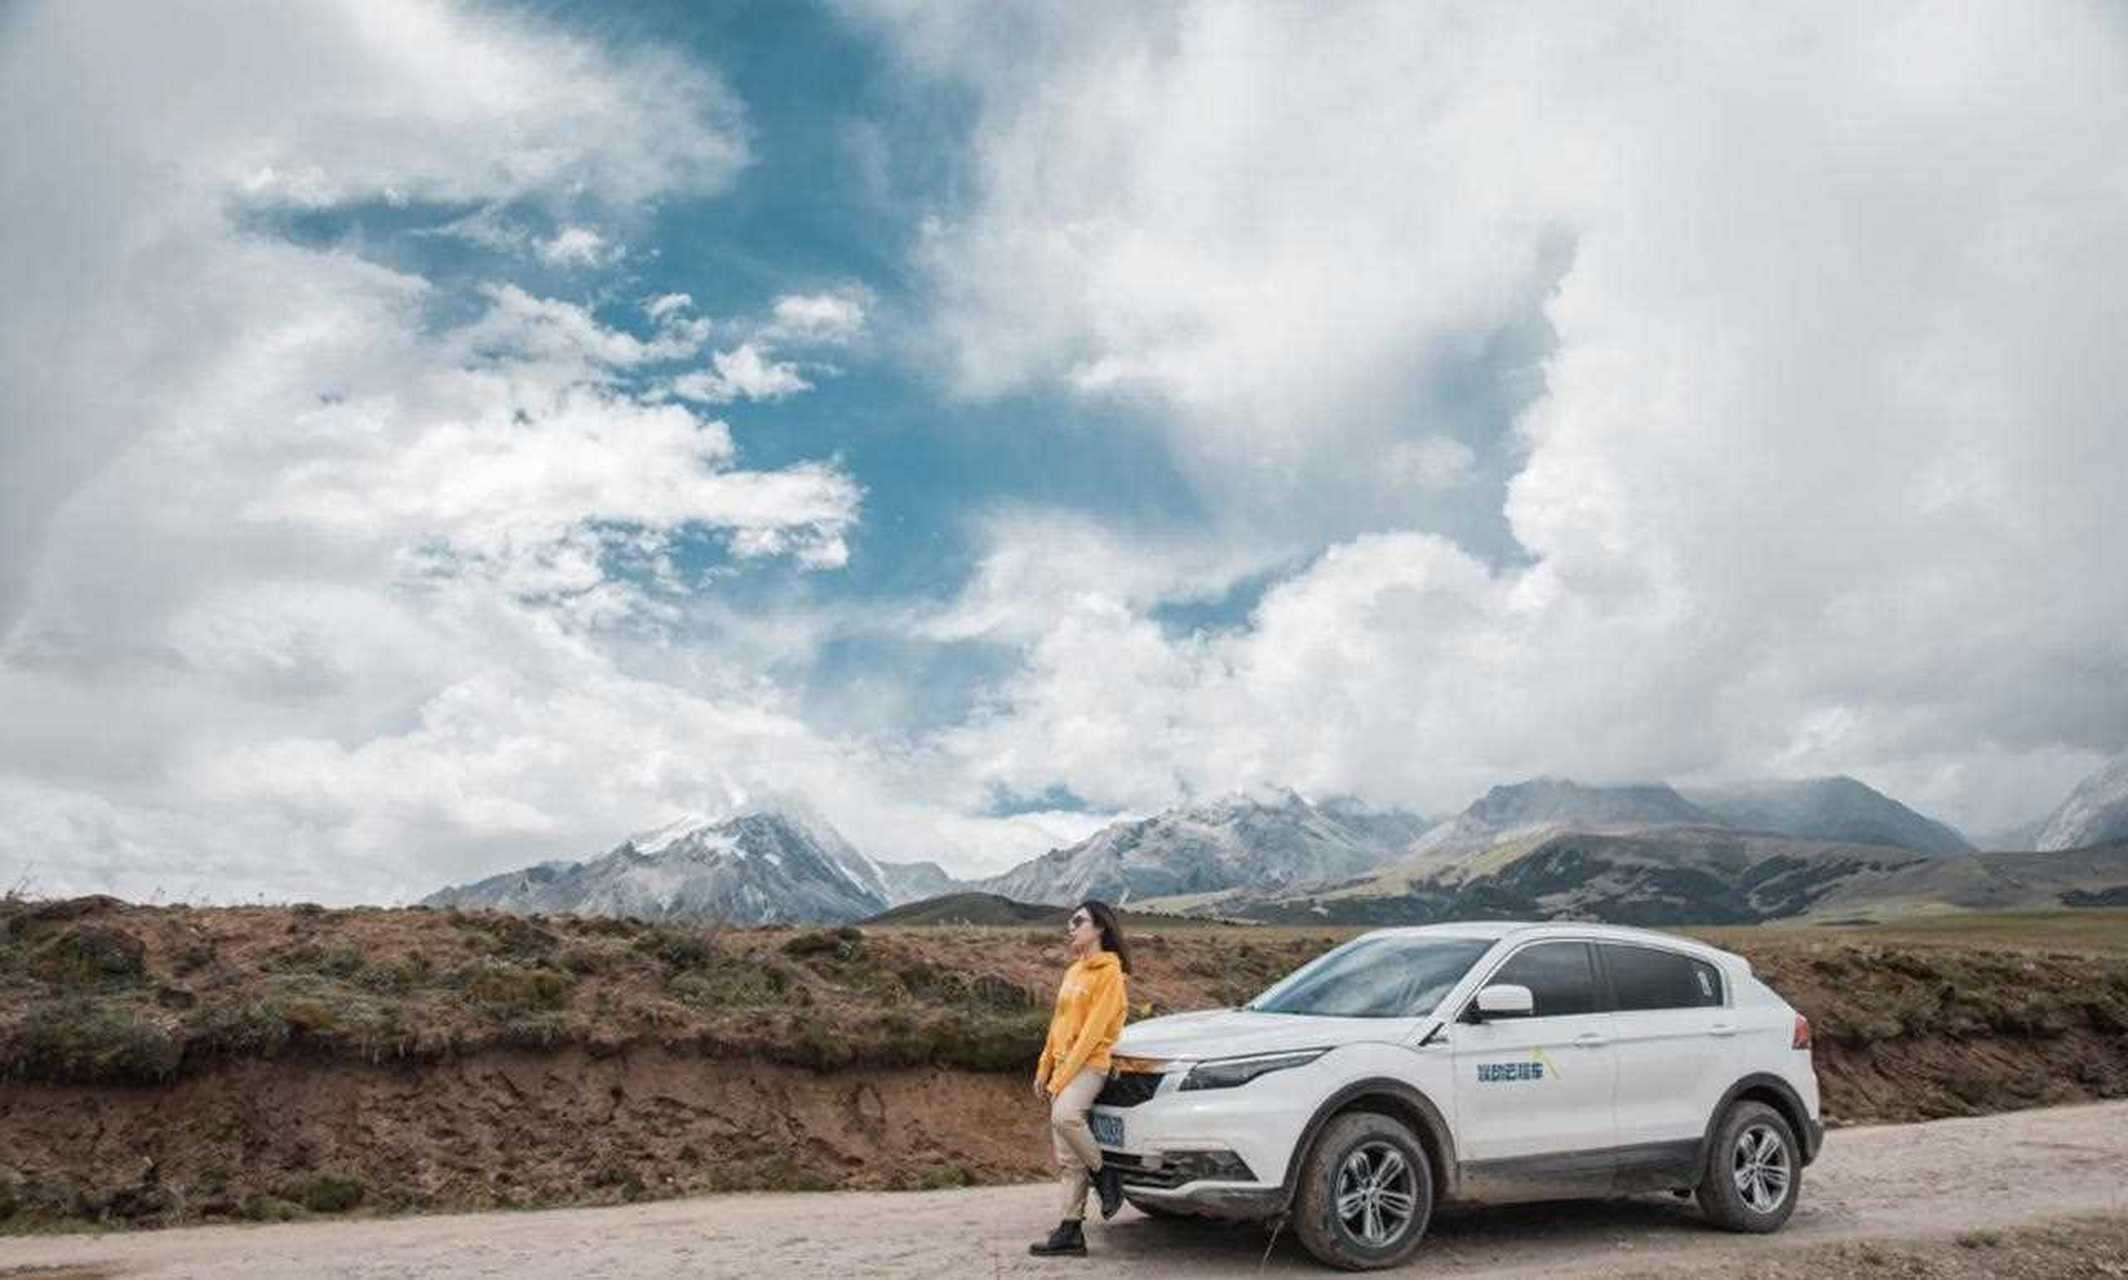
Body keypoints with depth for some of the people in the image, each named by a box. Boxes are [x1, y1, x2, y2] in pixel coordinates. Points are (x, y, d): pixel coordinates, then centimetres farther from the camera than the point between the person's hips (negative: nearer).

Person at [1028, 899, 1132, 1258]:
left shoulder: (1109, 972, -8)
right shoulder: (1074, 970, 18)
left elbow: (1093, 1030, -15)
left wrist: (1063, 1076, -18)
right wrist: (1044, 1070, 14)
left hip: (1090, 1063, -8)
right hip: (1064, 1066, 8)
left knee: (1064, 1115, -34)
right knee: (1067, 1159, 5)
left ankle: (1105, 1174, -12)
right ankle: (1071, 1231, 8)